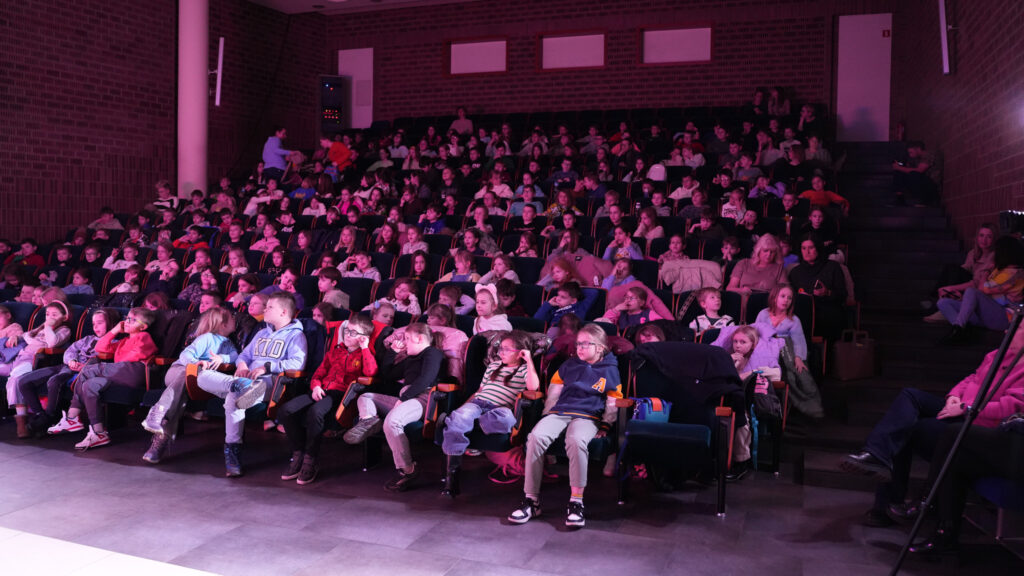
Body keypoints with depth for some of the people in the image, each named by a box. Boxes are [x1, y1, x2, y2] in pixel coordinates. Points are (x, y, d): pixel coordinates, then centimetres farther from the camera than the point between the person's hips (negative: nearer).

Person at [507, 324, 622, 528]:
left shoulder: (610, 370, 12)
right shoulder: (570, 365, 22)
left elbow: (613, 401, 13)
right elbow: (555, 385, 26)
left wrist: (606, 424, 4)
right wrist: (549, 414, 17)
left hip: (587, 417, -3)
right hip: (559, 412, 3)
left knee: (576, 440, -40)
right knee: (536, 436, -29)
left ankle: (576, 501, -29)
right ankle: (531, 499, -23)